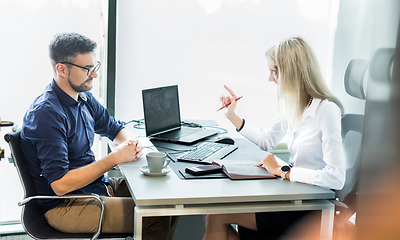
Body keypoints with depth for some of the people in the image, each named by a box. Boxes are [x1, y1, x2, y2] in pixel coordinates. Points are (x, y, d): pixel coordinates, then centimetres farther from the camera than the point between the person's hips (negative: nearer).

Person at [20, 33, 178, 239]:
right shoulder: (46, 113, -22)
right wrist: (115, 158, -23)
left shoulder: (84, 98, 6)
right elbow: (60, 184, -26)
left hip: (100, 184, 9)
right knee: (156, 218, -21)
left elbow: (115, 129, 22)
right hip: (65, 206, -9)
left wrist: (132, 144, -3)